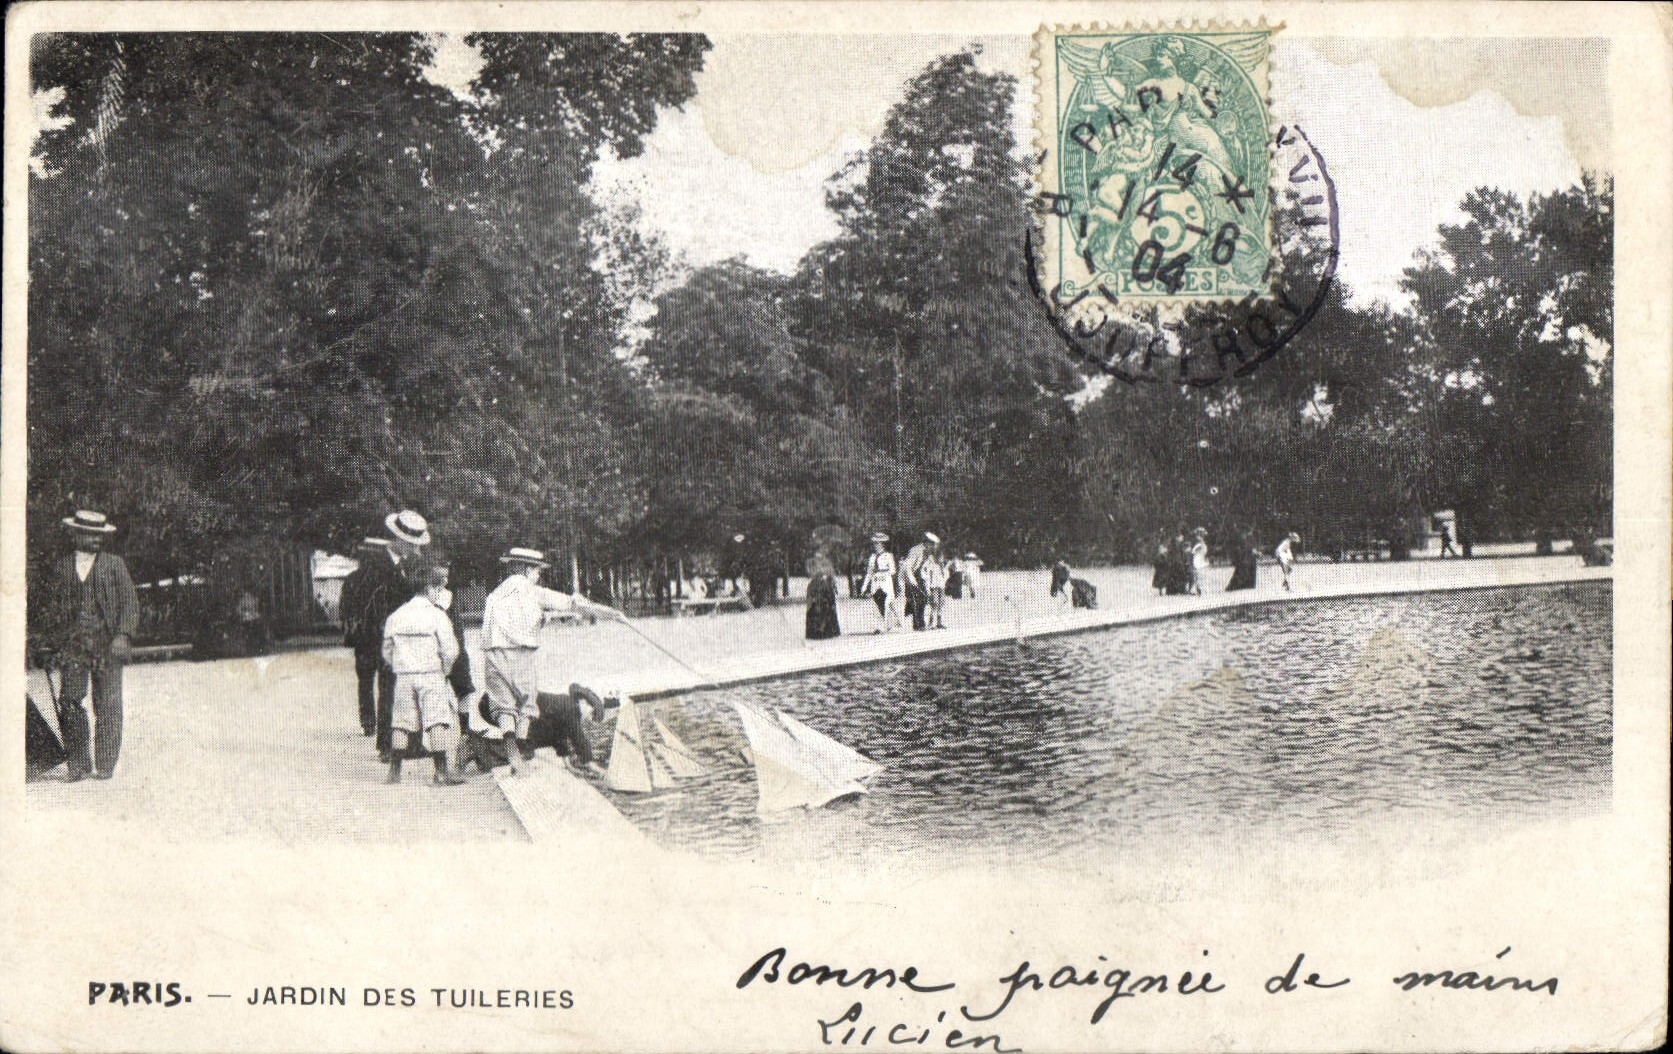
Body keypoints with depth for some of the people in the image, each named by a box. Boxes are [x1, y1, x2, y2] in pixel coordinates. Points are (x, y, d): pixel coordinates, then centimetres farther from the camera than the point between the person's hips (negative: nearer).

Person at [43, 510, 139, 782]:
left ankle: (105, 764, 4)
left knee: (108, 706, -3)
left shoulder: (114, 564, 9)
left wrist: (123, 634, -7)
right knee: (69, 701, -6)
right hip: (72, 645, 1)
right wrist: (58, 637, 4)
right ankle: (78, 763, 2)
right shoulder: (62, 567, 13)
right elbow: (52, 604, 16)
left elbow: (130, 600, 5)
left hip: (107, 644, -1)